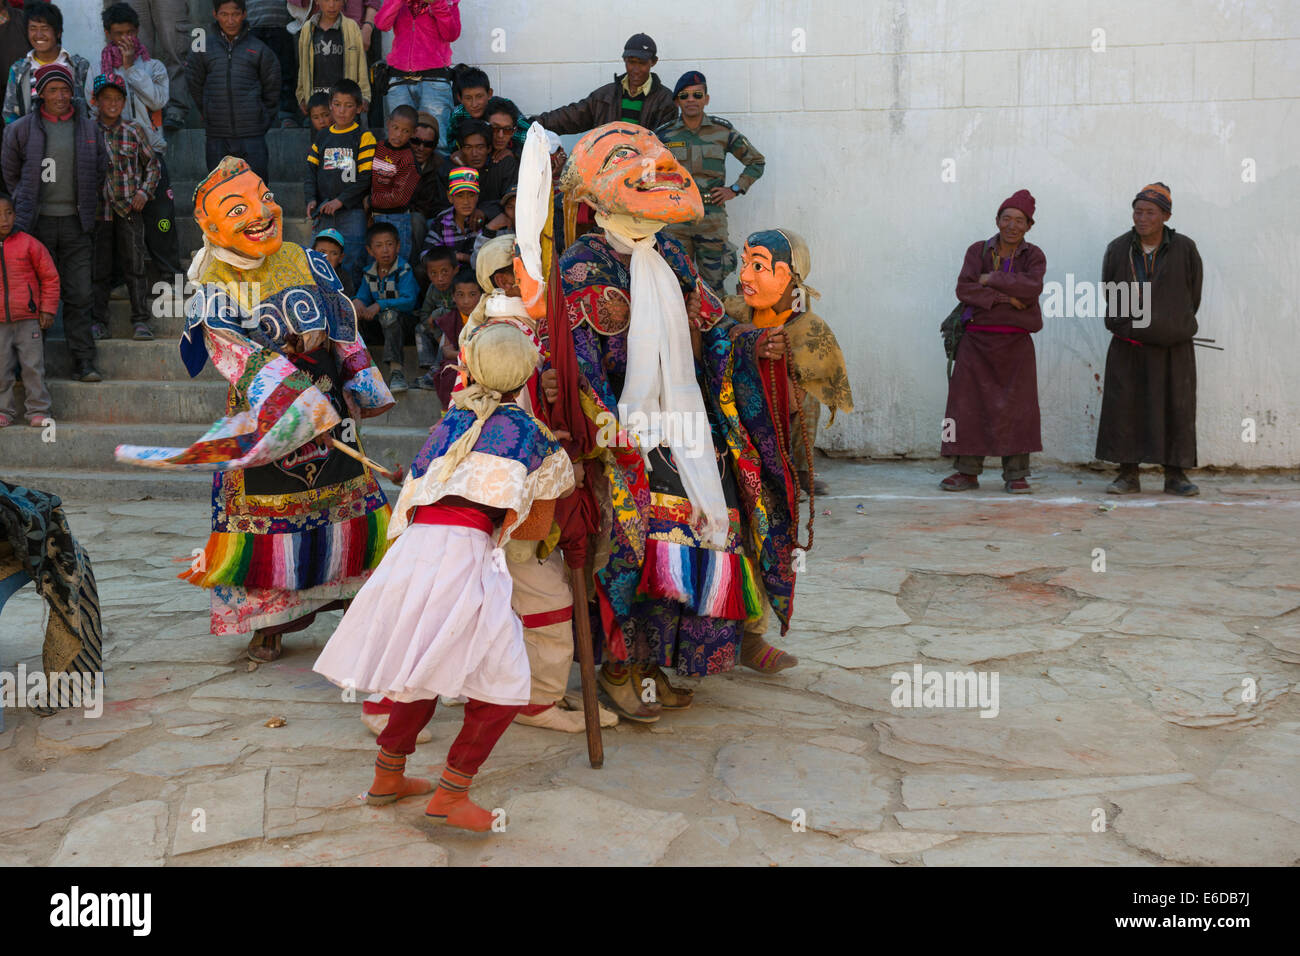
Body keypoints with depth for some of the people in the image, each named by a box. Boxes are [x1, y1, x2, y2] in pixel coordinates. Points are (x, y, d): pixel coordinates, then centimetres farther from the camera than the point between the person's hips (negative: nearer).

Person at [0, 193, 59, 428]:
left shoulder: (28, 244, -3)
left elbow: (50, 277, 3)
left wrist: (48, 309, -1)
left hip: (28, 319, -2)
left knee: (33, 367, 1)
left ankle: (38, 411, 8)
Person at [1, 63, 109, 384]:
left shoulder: (89, 128, 9)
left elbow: (101, 171, 20)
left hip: (75, 224, 1)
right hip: (37, 224, -1)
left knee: (79, 295, -2)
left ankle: (84, 363, 1)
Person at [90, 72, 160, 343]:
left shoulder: (134, 130, 6)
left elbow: (153, 164, 13)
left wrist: (145, 191, -1)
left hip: (129, 209, -1)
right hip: (98, 209, 1)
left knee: (134, 266, -1)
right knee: (99, 267, 4)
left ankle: (141, 320, 4)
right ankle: (99, 322, 11)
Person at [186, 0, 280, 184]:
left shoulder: (258, 49, 1)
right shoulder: (203, 48, 4)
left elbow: (272, 88, 10)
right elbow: (195, 86, 14)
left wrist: (263, 119, 9)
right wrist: (207, 114, 10)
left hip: (252, 136, -2)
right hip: (217, 137, 2)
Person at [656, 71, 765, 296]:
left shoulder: (722, 131, 5)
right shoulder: (664, 135, 6)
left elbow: (756, 161, 16)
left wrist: (735, 189, 5)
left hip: (712, 218, 0)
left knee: (713, 285, -1)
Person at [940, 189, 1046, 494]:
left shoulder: (1033, 256, 4)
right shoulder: (979, 250, 5)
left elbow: (1032, 288, -15)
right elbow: (964, 289, -9)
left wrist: (991, 279, -12)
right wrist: (1004, 298, -15)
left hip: (1015, 343, -1)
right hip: (977, 340, 1)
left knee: (1017, 406, -4)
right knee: (968, 403, -2)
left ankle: (1015, 475, 2)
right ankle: (967, 472, 5)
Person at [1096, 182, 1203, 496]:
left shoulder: (1184, 249, -6)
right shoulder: (1118, 249, -3)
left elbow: (1192, 296, 7)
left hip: (1173, 347, -1)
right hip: (1128, 348, 1)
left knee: (1176, 409, 2)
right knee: (1123, 408, -2)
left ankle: (1175, 476, 10)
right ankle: (1128, 476, 6)